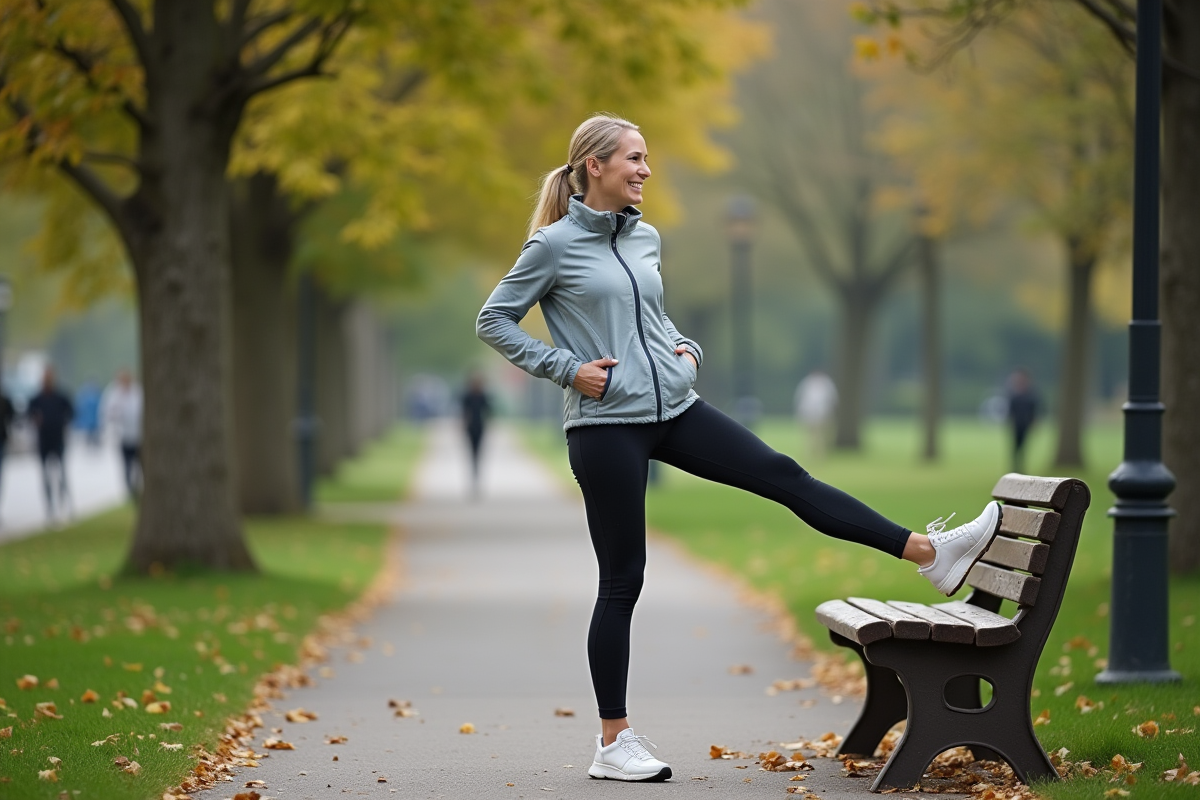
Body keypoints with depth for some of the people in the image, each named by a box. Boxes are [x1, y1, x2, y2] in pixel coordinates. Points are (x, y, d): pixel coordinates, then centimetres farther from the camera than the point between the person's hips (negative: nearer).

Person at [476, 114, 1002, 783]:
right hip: (606, 425, -6)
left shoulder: (646, 239, 12)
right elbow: (495, 321, -2)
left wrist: (686, 348, 8)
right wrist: (565, 368, -11)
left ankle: (930, 553, -6)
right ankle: (614, 743, 6)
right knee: (622, 580, -2)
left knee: (784, 476, -4)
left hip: (674, 410, 6)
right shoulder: (555, 245, -7)